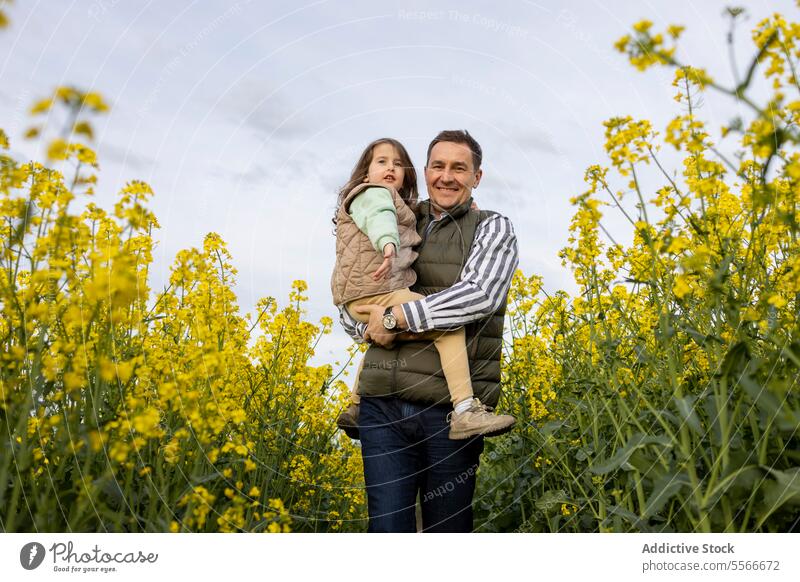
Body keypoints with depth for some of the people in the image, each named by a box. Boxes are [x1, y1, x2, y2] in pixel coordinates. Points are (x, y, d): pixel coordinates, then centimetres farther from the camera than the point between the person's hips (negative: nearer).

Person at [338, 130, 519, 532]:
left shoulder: (493, 229, 5)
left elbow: (481, 295, -14)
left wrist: (395, 317, -15)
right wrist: (369, 328, -4)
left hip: (450, 408, -2)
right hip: (382, 404, 3)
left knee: (447, 529, 8)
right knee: (387, 527, 1)